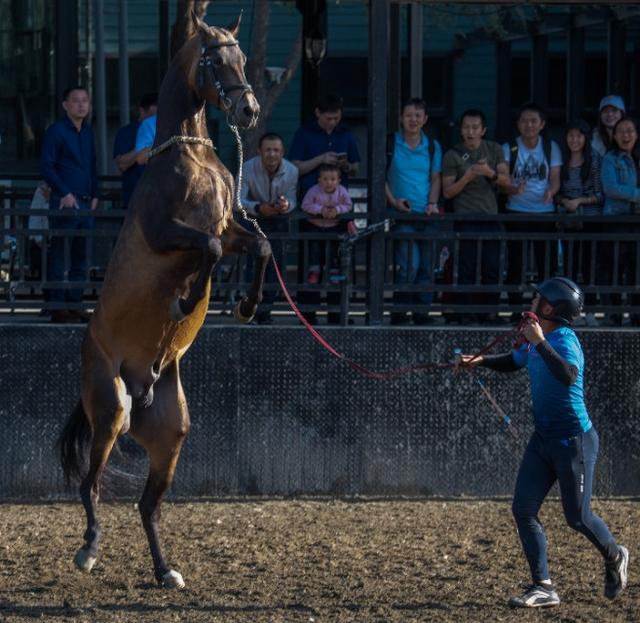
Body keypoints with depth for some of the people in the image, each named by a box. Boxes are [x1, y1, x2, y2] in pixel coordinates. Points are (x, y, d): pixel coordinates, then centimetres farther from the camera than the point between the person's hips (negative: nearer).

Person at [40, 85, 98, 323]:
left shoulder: (88, 132, 16)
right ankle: (58, 308, -5)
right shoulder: (56, 131, -6)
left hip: (85, 204, 8)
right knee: (59, 257, -6)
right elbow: (46, 167, -11)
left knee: (80, 259, 9)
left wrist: (94, 195, 14)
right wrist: (65, 194, -16)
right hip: (64, 204, -8)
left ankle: (75, 305, 15)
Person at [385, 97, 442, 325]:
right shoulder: (391, 144, 1)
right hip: (402, 213, -4)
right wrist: (393, 201, -10)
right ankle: (399, 312, -4)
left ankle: (422, 312, 14)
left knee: (427, 266, 5)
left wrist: (432, 203, -3)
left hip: (426, 215, 4)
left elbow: (435, 179, 14)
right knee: (409, 265, -15)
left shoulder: (432, 146, 10)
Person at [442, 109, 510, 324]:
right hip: (465, 219, -3)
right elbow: (447, 192, -2)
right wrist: (467, 177, -18)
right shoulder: (453, 156, 0)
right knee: (466, 269, -5)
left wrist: (491, 173, -19)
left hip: (491, 218, 3)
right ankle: (465, 314, -1)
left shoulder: (494, 150, 9)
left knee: (492, 269, 0)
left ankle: (490, 312, 7)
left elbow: (506, 181, 2)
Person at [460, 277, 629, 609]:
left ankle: (614, 557, 33)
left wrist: (540, 342, -41)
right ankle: (543, 587, 1)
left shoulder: (564, 341, -21)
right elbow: (512, 361, 26)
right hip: (543, 439, 8)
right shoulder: (534, 341, 5)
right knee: (523, 509, -1)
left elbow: (569, 376, -42)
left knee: (577, 516, 4)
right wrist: (481, 360, 8)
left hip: (575, 441, -8)